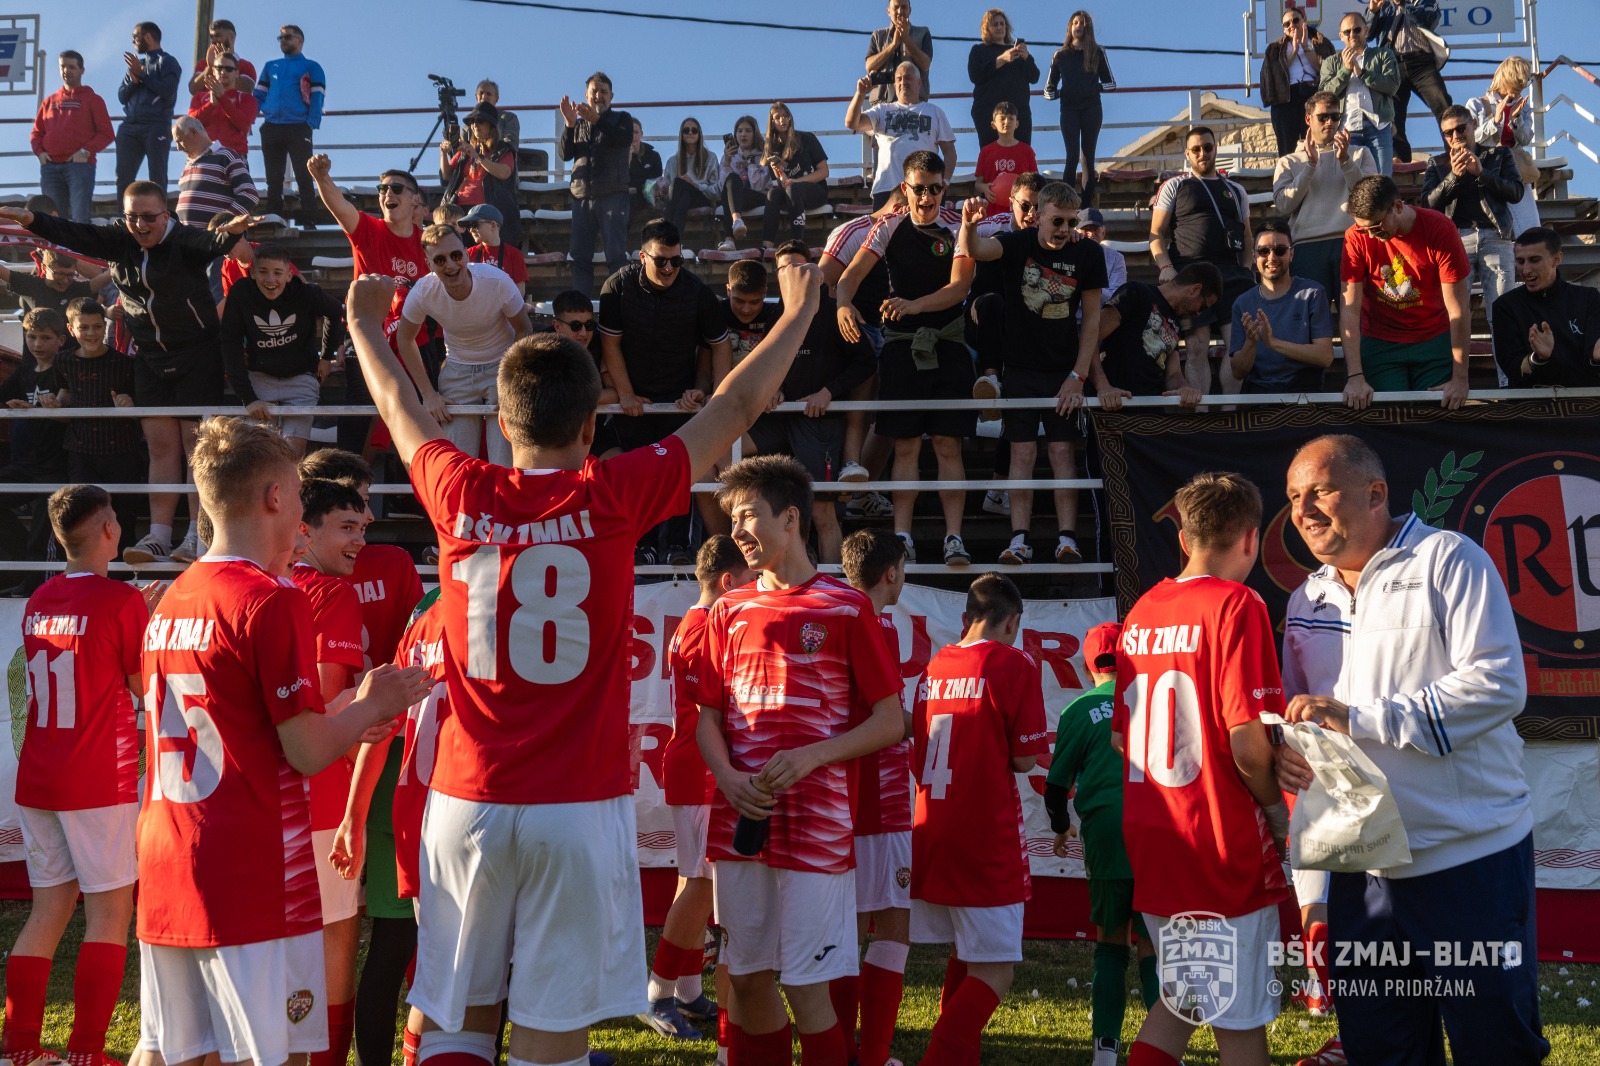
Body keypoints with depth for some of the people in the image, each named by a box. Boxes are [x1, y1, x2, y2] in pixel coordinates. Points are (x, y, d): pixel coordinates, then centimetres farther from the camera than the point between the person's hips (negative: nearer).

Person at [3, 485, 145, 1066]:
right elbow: (148, 690, -4)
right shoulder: (122, 600, -12)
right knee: (110, 914, 2)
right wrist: (158, 626, 8)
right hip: (101, 782, -7)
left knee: (48, 910, 14)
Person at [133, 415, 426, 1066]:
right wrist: (372, 706, 6)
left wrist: (353, 716, 20)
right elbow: (307, 752, -12)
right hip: (252, 875, -8)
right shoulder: (272, 600, -12)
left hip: (164, 867, 8)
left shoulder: (169, 603, 12)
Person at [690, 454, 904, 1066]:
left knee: (807, 988, -5)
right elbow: (707, 718, 13)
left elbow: (891, 722, -2)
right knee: (748, 978, 9)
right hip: (737, 821, 4)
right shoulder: (729, 611, 11)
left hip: (815, 825, -4)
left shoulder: (846, 608, -1)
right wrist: (730, 778, -8)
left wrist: (810, 757, -16)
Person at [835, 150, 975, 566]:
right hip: (902, 345, 1)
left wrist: (914, 305, -29)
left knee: (948, 445, -4)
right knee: (906, 445, 0)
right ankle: (901, 536, 1)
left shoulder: (956, 231, 1)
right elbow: (853, 272, -5)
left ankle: (954, 538, -6)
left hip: (948, 347, -1)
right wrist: (843, 303, -27)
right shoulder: (891, 227, 5)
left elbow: (959, 286, -12)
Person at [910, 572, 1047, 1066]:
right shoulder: (1014, 663, -8)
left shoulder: (934, 666, 10)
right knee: (995, 972, -4)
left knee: (964, 958, 21)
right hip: (987, 840, -7)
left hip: (931, 833, 7)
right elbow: (1025, 759, -9)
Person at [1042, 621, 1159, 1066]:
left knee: (1110, 938, 13)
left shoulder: (1080, 710, 6)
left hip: (1104, 830, 0)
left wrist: (1061, 829, 27)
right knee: (1153, 944, 7)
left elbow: (1057, 782, 9)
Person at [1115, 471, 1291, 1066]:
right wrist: (1278, 810, -3)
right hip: (1222, 845, -7)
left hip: (1149, 839, 7)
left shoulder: (1141, 613, 8)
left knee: (1183, 997, 21)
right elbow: (1247, 741, -20)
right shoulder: (1236, 605, -13)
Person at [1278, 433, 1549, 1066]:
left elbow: (1499, 683, -18)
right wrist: (1286, 752, -6)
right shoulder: (1308, 600, 13)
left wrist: (1355, 718, -22)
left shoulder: (1447, 559, -7)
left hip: (1472, 855, -6)